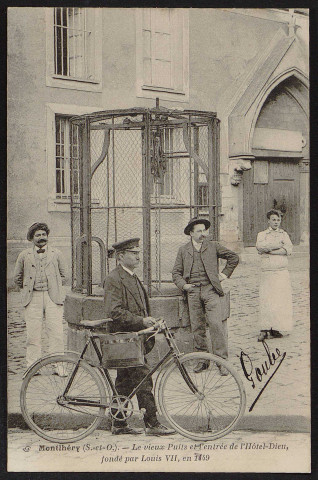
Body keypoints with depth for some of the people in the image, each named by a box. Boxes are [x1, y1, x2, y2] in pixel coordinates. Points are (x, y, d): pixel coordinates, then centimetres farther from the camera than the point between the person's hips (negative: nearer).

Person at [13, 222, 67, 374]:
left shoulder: (56, 254, 11)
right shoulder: (24, 255, 9)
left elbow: (63, 275, 18)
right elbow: (17, 277, 18)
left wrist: (55, 288, 12)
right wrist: (27, 289, 14)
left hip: (53, 297, 0)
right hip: (32, 298, 0)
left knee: (56, 332, -6)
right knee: (33, 333, -1)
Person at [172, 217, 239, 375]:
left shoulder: (213, 246, 9)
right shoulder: (183, 250, 13)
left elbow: (233, 257, 18)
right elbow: (176, 272, 15)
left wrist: (225, 273, 10)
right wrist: (183, 285, -2)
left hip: (210, 290, -2)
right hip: (193, 292, 2)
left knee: (215, 324, -12)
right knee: (197, 327, 3)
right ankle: (202, 360, 15)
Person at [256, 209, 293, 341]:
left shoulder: (284, 234, 14)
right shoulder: (262, 234, 10)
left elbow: (289, 250, -4)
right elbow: (259, 246, -12)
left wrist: (269, 250, -9)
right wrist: (278, 244, -10)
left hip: (282, 272, 2)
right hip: (267, 272, -2)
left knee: (281, 300, -1)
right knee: (265, 301, -7)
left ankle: (276, 329, 6)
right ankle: (264, 329, -3)